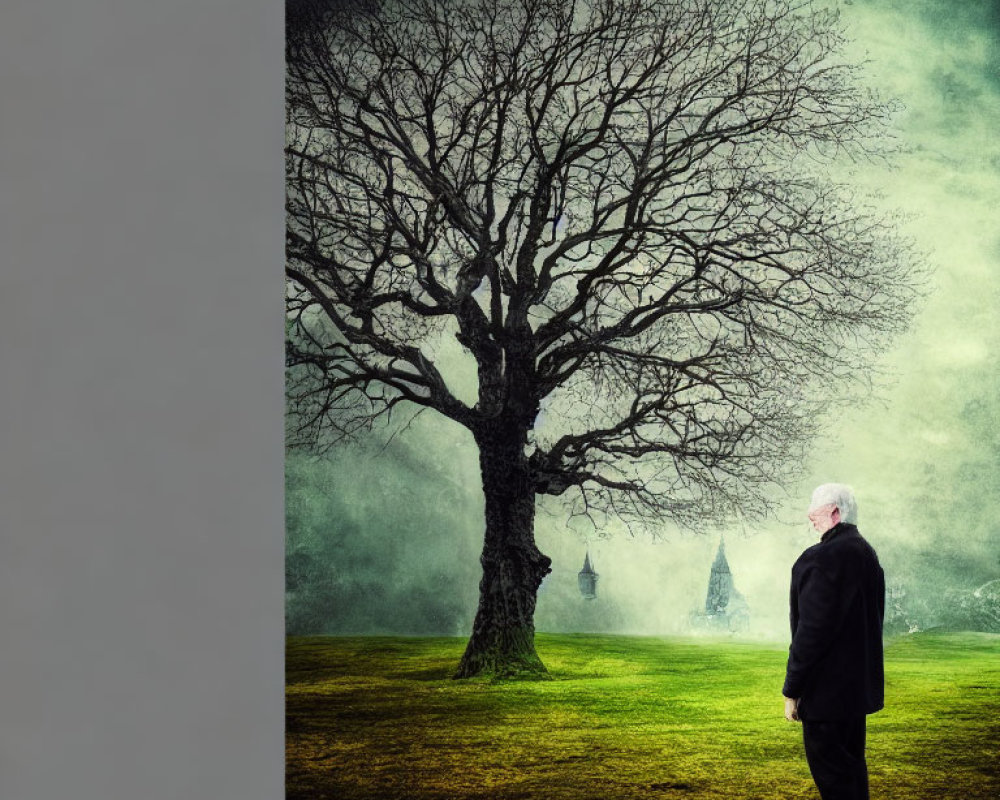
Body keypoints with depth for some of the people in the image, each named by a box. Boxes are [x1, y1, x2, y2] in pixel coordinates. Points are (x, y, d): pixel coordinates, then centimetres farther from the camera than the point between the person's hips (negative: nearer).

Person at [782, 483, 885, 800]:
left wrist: (792, 690, -16)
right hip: (859, 686, 10)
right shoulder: (867, 554, 11)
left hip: (828, 689, -10)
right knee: (852, 764, 18)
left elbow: (813, 630, -22)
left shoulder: (822, 558, -20)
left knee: (831, 770, -4)